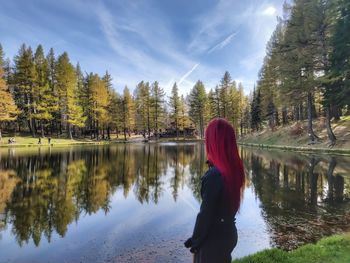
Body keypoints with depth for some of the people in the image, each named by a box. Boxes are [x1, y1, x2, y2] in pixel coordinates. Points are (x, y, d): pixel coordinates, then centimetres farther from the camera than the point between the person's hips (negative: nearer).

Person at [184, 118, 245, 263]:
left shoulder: (214, 175, -30)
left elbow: (205, 214, -20)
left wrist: (196, 240, -7)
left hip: (214, 238, -7)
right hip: (229, 233, 7)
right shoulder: (235, 167, -6)